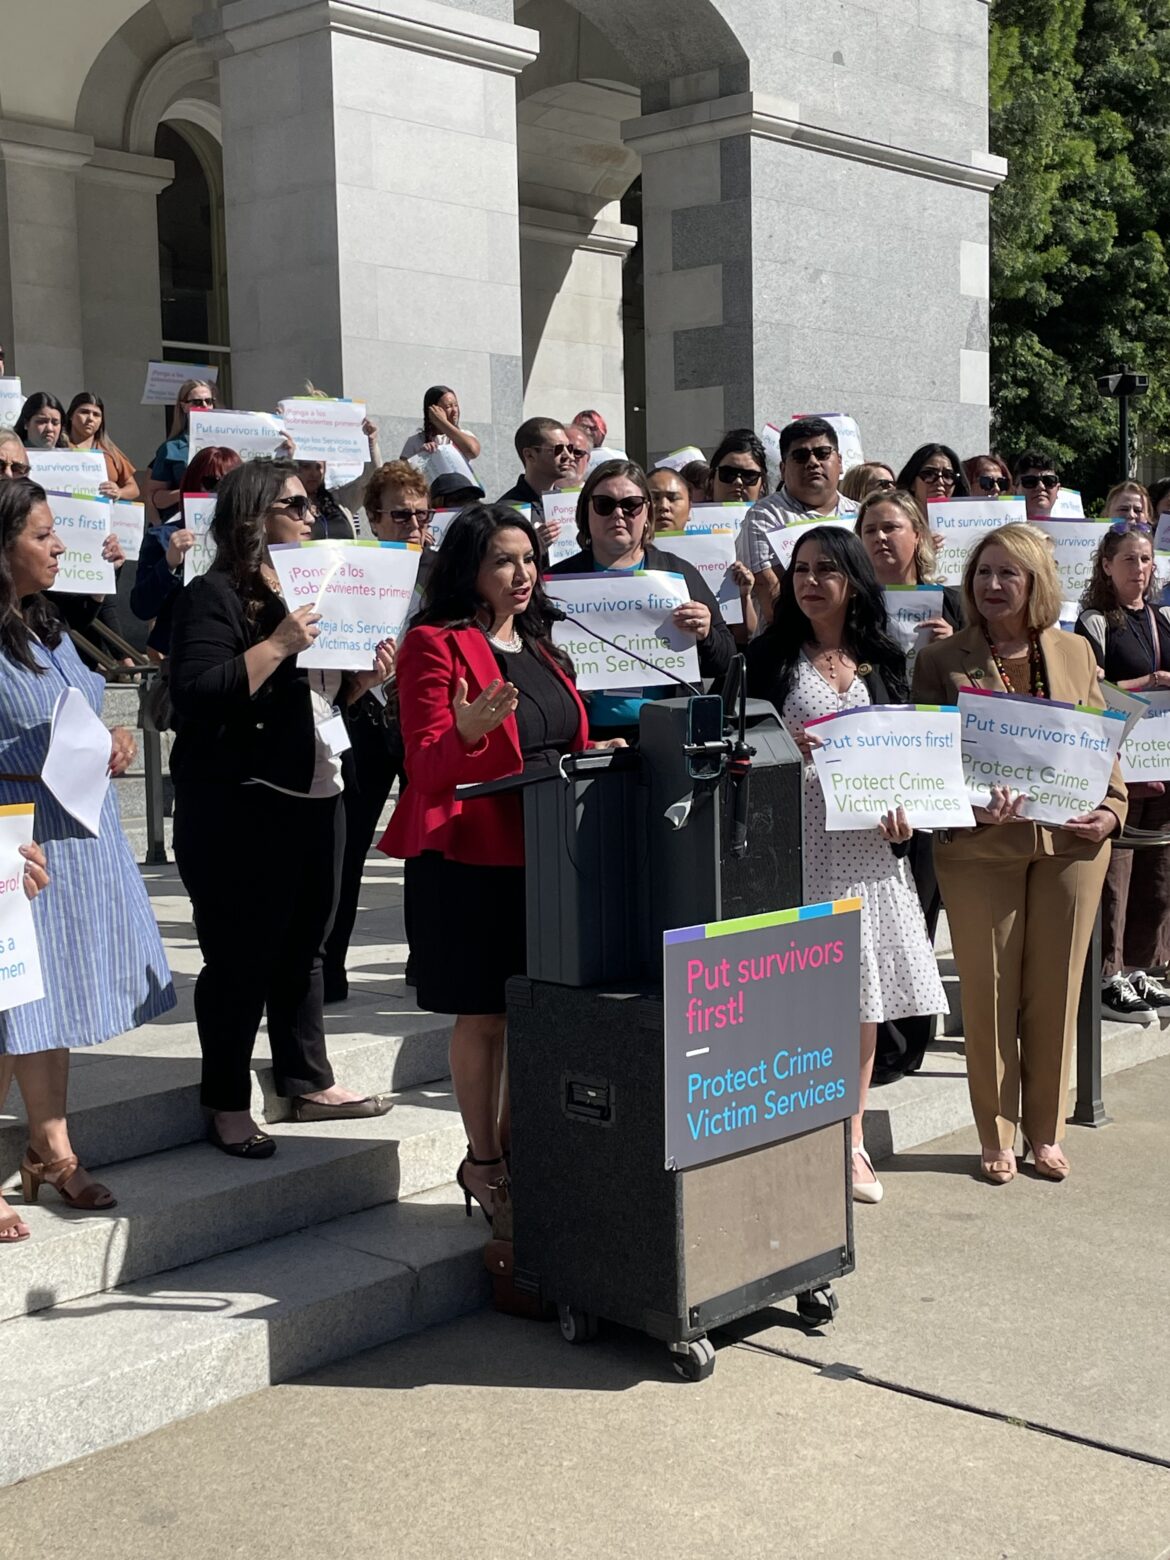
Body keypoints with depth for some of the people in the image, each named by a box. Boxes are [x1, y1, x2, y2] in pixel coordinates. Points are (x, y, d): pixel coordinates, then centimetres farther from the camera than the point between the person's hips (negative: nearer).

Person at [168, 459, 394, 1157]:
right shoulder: (214, 596, -10)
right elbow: (198, 694, -22)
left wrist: (365, 675, 4)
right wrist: (278, 645, -27)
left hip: (316, 792, 8)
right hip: (239, 804, -8)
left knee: (303, 948, 16)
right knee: (240, 959, 0)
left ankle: (310, 1084, 28)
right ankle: (229, 1105, 12)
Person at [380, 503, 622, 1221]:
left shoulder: (541, 647, 18)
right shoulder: (437, 644, -6)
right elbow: (428, 766, -13)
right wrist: (470, 730, -32)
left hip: (549, 851, 7)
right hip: (473, 855, -7)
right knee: (484, 1014, 0)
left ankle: (516, 1147, 24)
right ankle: (482, 1161, 14)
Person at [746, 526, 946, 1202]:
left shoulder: (884, 660, 12)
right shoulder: (772, 656, 4)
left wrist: (902, 807, -4)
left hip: (868, 840, 3)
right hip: (795, 836, -3)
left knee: (863, 992, 6)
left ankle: (851, 1139, 18)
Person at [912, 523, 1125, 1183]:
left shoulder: (1074, 651, 9)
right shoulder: (942, 660, 1)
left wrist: (1111, 807, -1)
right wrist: (972, 807, -18)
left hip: (1070, 843, 2)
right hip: (980, 848, -2)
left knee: (1056, 992, 9)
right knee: (989, 994, 4)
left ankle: (1046, 1133, 23)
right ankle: (996, 1137, 17)